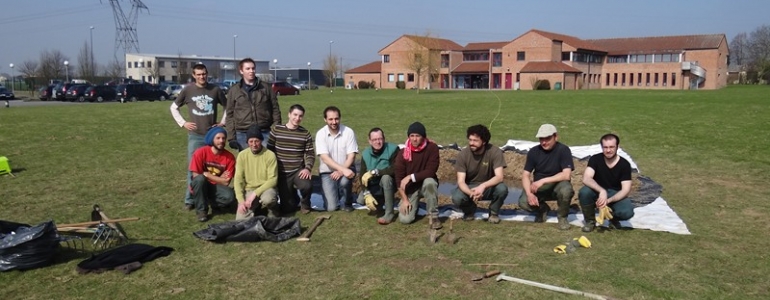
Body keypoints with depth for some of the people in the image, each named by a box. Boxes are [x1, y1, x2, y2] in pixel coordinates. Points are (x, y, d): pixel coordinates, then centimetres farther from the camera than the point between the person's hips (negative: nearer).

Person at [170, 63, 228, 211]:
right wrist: (183, 123, 1)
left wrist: (223, 122, 4)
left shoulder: (215, 89, 1)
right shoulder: (188, 90, 1)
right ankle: (190, 199, 7)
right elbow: (173, 107, 11)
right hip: (195, 136, -1)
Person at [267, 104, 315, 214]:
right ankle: (292, 194, 33)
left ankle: (305, 204, 1)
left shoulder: (305, 133, 0)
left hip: (298, 171, 0)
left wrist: (307, 168, -18)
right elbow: (269, 151, 3)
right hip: (282, 173, 0)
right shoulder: (276, 130, -2)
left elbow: (310, 154, 1)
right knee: (287, 208, -3)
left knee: (307, 186, -34)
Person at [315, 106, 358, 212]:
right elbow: (325, 158, -19)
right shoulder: (320, 134, -12)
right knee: (331, 207, -12)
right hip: (327, 171, 0)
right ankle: (330, 192, 25)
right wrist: (343, 170, -31)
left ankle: (347, 202, -2)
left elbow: (351, 156, -11)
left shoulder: (348, 132, -11)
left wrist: (341, 171, -27)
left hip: (346, 169, 0)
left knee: (344, 181, -36)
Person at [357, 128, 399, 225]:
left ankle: (389, 213, -26)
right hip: (373, 186, 5)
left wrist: (373, 172, -32)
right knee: (361, 200, -16)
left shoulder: (393, 149, -19)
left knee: (386, 177, -36)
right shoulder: (366, 154, -5)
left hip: (389, 184, -5)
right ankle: (380, 201, 18)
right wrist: (367, 194, -22)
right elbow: (363, 177, -8)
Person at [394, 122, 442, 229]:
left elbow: (430, 172, -21)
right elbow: (399, 179, -8)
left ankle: (433, 215, -19)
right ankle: (414, 204, 19)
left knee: (429, 182, -38)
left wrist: (411, 177, -28)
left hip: (426, 184, -1)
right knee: (405, 219, -16)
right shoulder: (403, 153, -10)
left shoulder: (432, 148, -15)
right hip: (410, 189, 1)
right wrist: (404, 199, -15)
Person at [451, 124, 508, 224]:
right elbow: (461, 181, -19)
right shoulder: (463, 154, -16)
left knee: (502, 189, -33)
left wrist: (483, 186, -45)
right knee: (457, 198, -31)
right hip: (469, 188, 0)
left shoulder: (495, 152, -19)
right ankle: (469, 210, 7)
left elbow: (499, 177, -26)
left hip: (488, 187, 0)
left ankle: (494, 212, -1)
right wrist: (471, 193, -41)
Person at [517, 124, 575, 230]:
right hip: (538, 187, 3)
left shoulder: (563, 150, -15)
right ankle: (542, 209, 13)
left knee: (566, 189, -37)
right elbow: (525, 175, -8)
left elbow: (567, 175, -25)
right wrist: (529, 193, -25)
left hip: (557, 185, -2)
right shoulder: (534, 152, -6)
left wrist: (543, 181, -31)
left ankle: (562, 217, -5)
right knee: (523, 202, -25)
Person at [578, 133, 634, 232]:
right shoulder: (595, 159, -14)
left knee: (627, 212, -31)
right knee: (584, 192, -34)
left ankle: (612, 216, 8)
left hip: (615, 195, 0)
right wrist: (602, 191, -44)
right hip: (598, 192, 0)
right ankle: (590, 221, -7)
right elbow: (586, 179, -28)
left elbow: (625, 189, -16)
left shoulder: (624, 164, -12)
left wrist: (608, 200, -33)